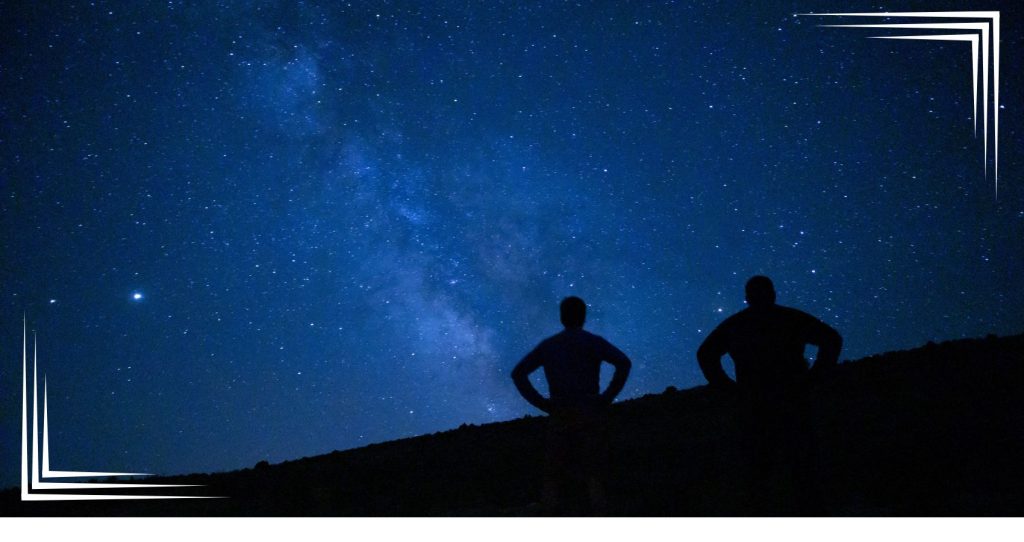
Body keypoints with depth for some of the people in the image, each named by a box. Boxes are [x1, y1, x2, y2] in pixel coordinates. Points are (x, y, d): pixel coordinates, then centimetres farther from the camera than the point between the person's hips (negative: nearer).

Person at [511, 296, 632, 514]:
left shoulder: (547, 345, 13)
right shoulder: (593, 342, 3)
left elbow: (518, 373, 9)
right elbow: (623, 362, -13)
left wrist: (541, 403, 5)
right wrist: (608, 397, -7)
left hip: (560, 416, 2)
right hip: (590, 415, -2)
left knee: (554, 477, 4)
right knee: (593, 475, 2)